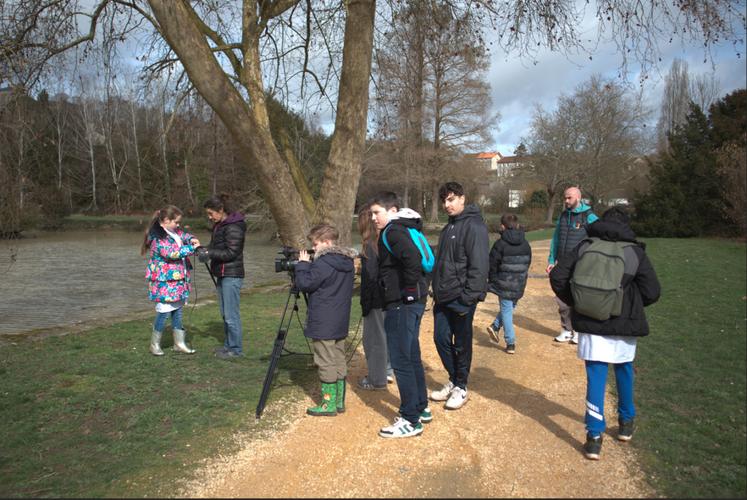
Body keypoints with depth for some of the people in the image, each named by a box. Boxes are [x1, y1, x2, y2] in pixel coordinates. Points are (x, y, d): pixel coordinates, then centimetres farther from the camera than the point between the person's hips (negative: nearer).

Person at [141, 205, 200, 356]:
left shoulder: (174, 232, 8)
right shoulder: (158, 237, -18)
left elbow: (183, 235, 25)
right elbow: (172, 253, -27)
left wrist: (191, 239, 2)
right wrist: (191, 248, -23)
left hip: (178, 279, 9)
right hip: (164, 281, -9)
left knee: (177, 311, 13)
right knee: (164, 311, -1)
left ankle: (179, 343, 23)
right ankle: (155, 345, 17)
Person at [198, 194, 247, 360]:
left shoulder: (234, 227, -16)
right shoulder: (219, 225, 13)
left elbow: (231, 252, -19)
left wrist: (209, 254, -19)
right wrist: (205, 250, 2)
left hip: (232, 275, -10)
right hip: (221, 275, 10)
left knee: (231, 315, -3)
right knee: (225, 314, 16)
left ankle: (235, 349, 7)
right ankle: (228, 345, 28)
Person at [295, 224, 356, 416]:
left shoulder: (323, 263, -19)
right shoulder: (347, 262, 9)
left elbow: (304, 284, -15)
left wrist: (302, 264, -3)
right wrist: (308, 265, 12)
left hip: (323, 324, -9)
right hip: (340, 322, 9)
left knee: (326, 363, 0)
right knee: (339, 361, 13)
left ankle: (328, 404, 8)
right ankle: (339, 401, 21)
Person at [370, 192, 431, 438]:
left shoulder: (392, 231, -13)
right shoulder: (405, 228, 16)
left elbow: (412, 256, -30)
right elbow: (419, 257, 23)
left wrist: (409, 289, -20)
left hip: (401, 304, -10)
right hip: (413, 303, 10)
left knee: (401, 361, -2)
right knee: (411, 357, 18)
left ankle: (411, 420, 6)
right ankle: (421, 408, 30)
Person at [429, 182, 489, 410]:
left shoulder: (474, 226, -13)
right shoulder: (449, 228, 15)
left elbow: (479, 266, -19)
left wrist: (468, 298, -21)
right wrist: (437, 292, 16)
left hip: (461, 298, -8)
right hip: (443, 298, 8)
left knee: (462, 344, 5)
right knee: (441, 339, 12)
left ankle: (461, 387, 22)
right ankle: (453, 381, 31)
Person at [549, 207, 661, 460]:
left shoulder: (584, 247, 0)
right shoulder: (635, 251, -2)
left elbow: (557, 277, -6)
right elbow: (652, 292, -5)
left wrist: (575, 302, 7)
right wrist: (631, 305, 14)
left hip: (591, 324, 0)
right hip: (624, 325, 1)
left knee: (595, 377, 3)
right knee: (624, 371, 22)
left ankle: (594, 436, 2)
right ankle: (626, 423, 39)